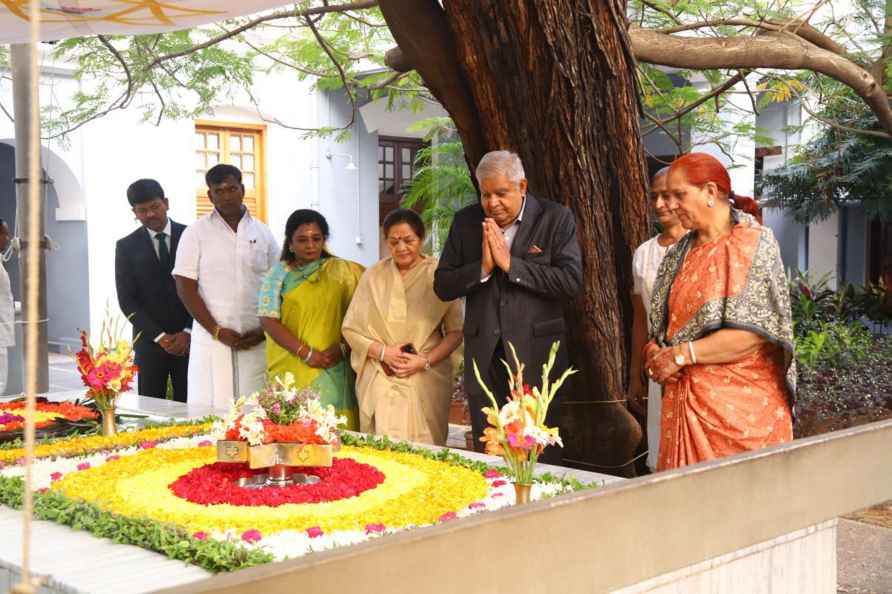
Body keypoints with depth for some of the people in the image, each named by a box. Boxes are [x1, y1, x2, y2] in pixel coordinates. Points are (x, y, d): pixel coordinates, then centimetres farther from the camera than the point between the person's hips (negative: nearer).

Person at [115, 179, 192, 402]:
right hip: (150, 341, 0)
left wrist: (188, 332, -7)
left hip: (189, 339, 0)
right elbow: (127, 300, 1)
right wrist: (159, 336, -8)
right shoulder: (126, 246, 4)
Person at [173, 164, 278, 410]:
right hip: (212, 341, -2)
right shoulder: (195, 233, 3)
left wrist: (264, 330, -2)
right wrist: (217, 331, -8)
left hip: (256, 342, 2)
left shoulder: (262, 233, 10)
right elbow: (186, 289, -1)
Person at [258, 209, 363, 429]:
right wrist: (306, 353, -10)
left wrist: (342, 348, -10)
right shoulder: (278, 273, 8)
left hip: (332, 370, 0)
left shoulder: (343, 271, 10)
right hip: (290, 368, 0)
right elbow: (268, 319, -2)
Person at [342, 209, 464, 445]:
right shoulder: (373, 276, 7)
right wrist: (382, 352, -6)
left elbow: (456, 331, 0)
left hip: (426, 381, -1)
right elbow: (351, 328, 8)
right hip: (379, 381, 2)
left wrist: (425, 361, -11)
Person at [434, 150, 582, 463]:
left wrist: (509, 263, -16)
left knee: (540, 460, 3)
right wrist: (483, 267, -12)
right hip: (484, 358, 3)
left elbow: (571, 280, -14)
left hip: (536, 357, -3)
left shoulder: (556, 219, -3)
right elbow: (442, 286, 5)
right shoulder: (466, 221, 7)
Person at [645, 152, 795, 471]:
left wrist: (680, 354, -15)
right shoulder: (680, 252, 13)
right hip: (683, 402, 6)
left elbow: (752, 333, -16)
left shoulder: (754, 245, -7)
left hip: (739, 406, -6)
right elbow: (659, 321, 17)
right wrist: (654, 352, -4)